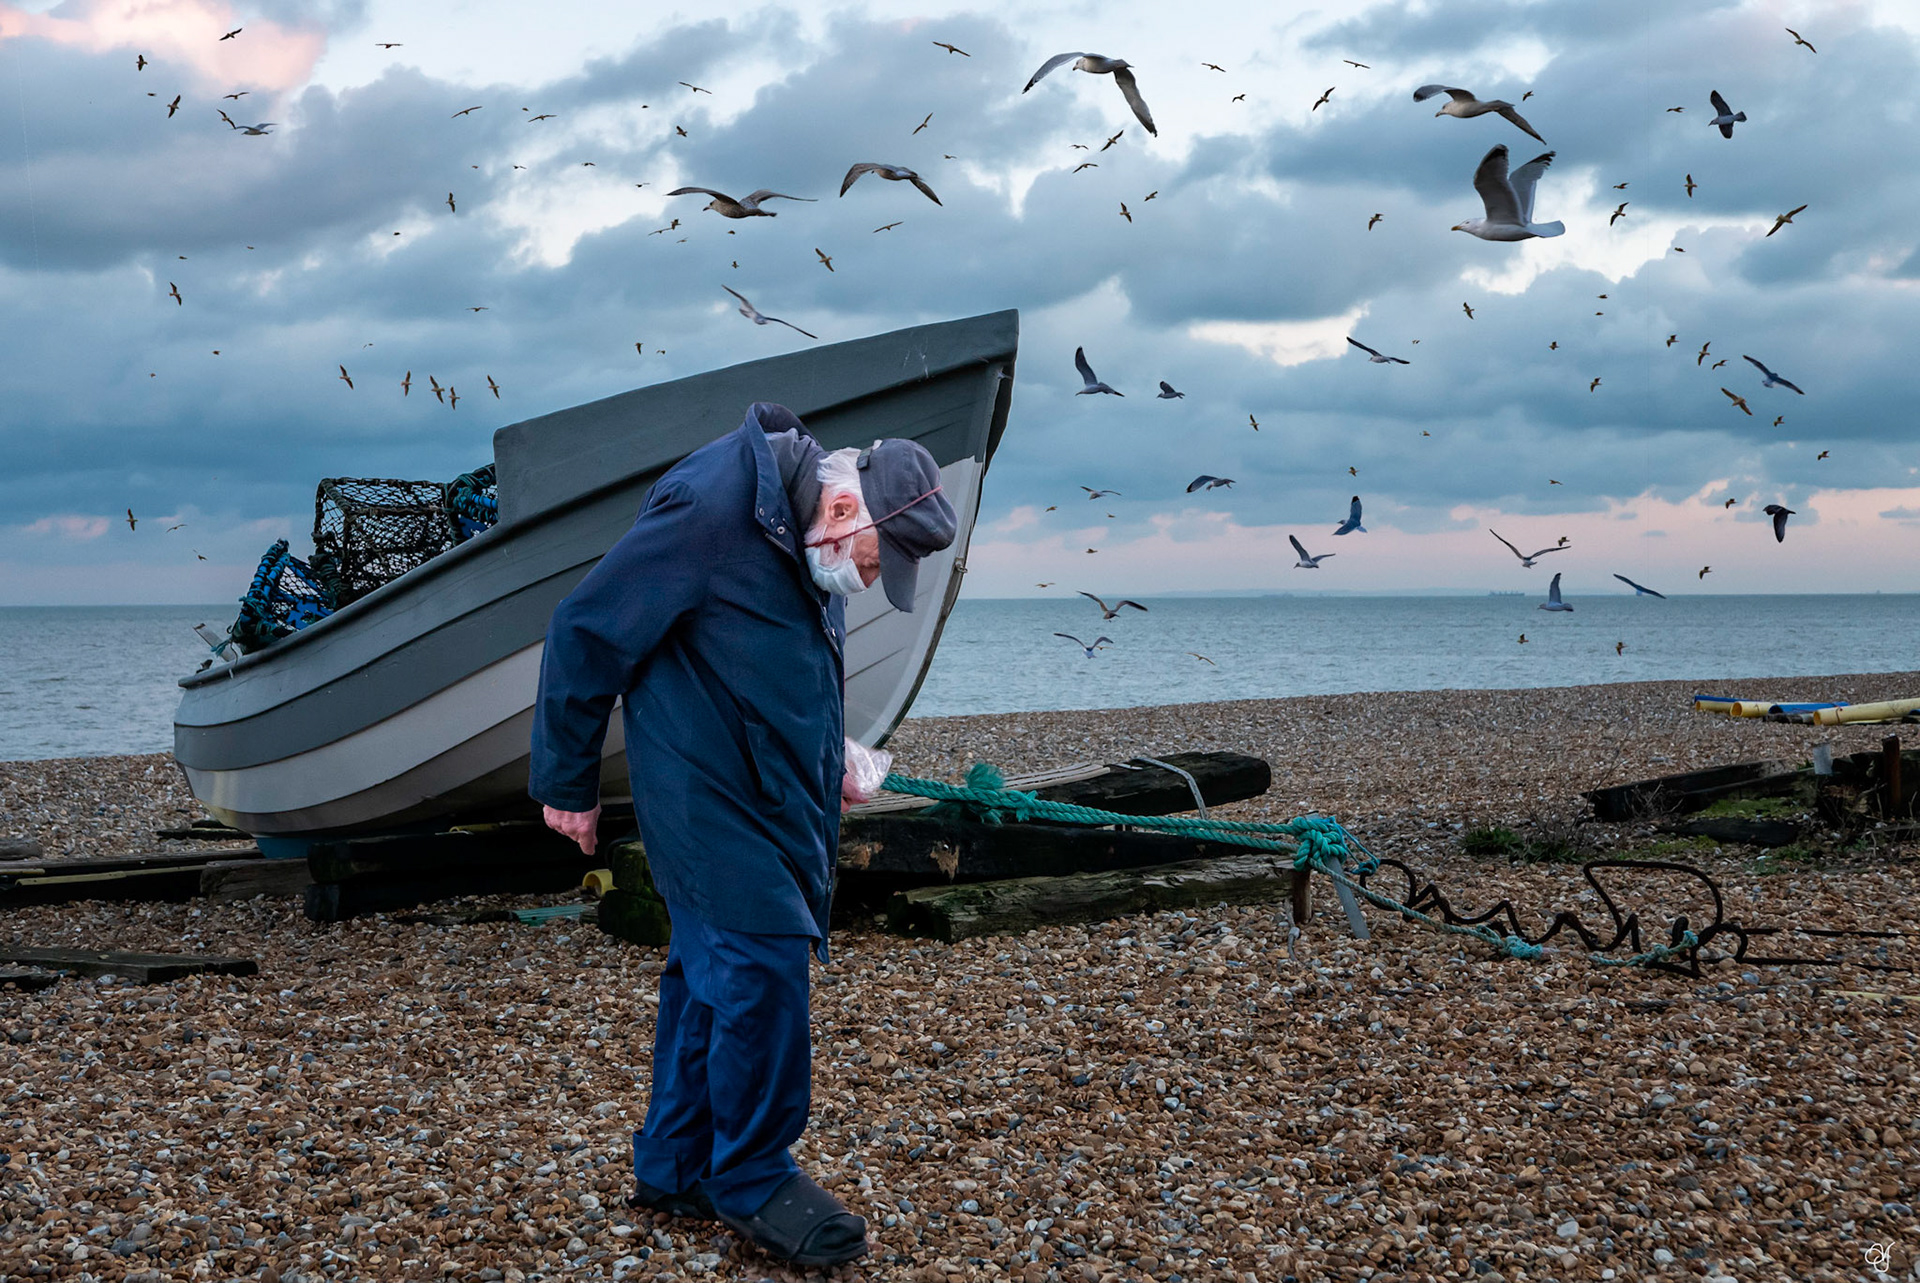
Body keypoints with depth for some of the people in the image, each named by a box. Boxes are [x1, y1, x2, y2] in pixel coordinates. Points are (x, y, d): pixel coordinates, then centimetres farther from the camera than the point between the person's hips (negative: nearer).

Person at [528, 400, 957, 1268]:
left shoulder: (807, 542, 7)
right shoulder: (708, 514, -21)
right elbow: (586, 633, -16)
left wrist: (824, 767, 13)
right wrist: (566, 783, -9)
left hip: (772, 801, 9)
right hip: (709, 799, -8)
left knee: (711, 977, 14)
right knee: (764, 968, -8)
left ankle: (675, 1168, 24)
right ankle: (753, 1181, 7)